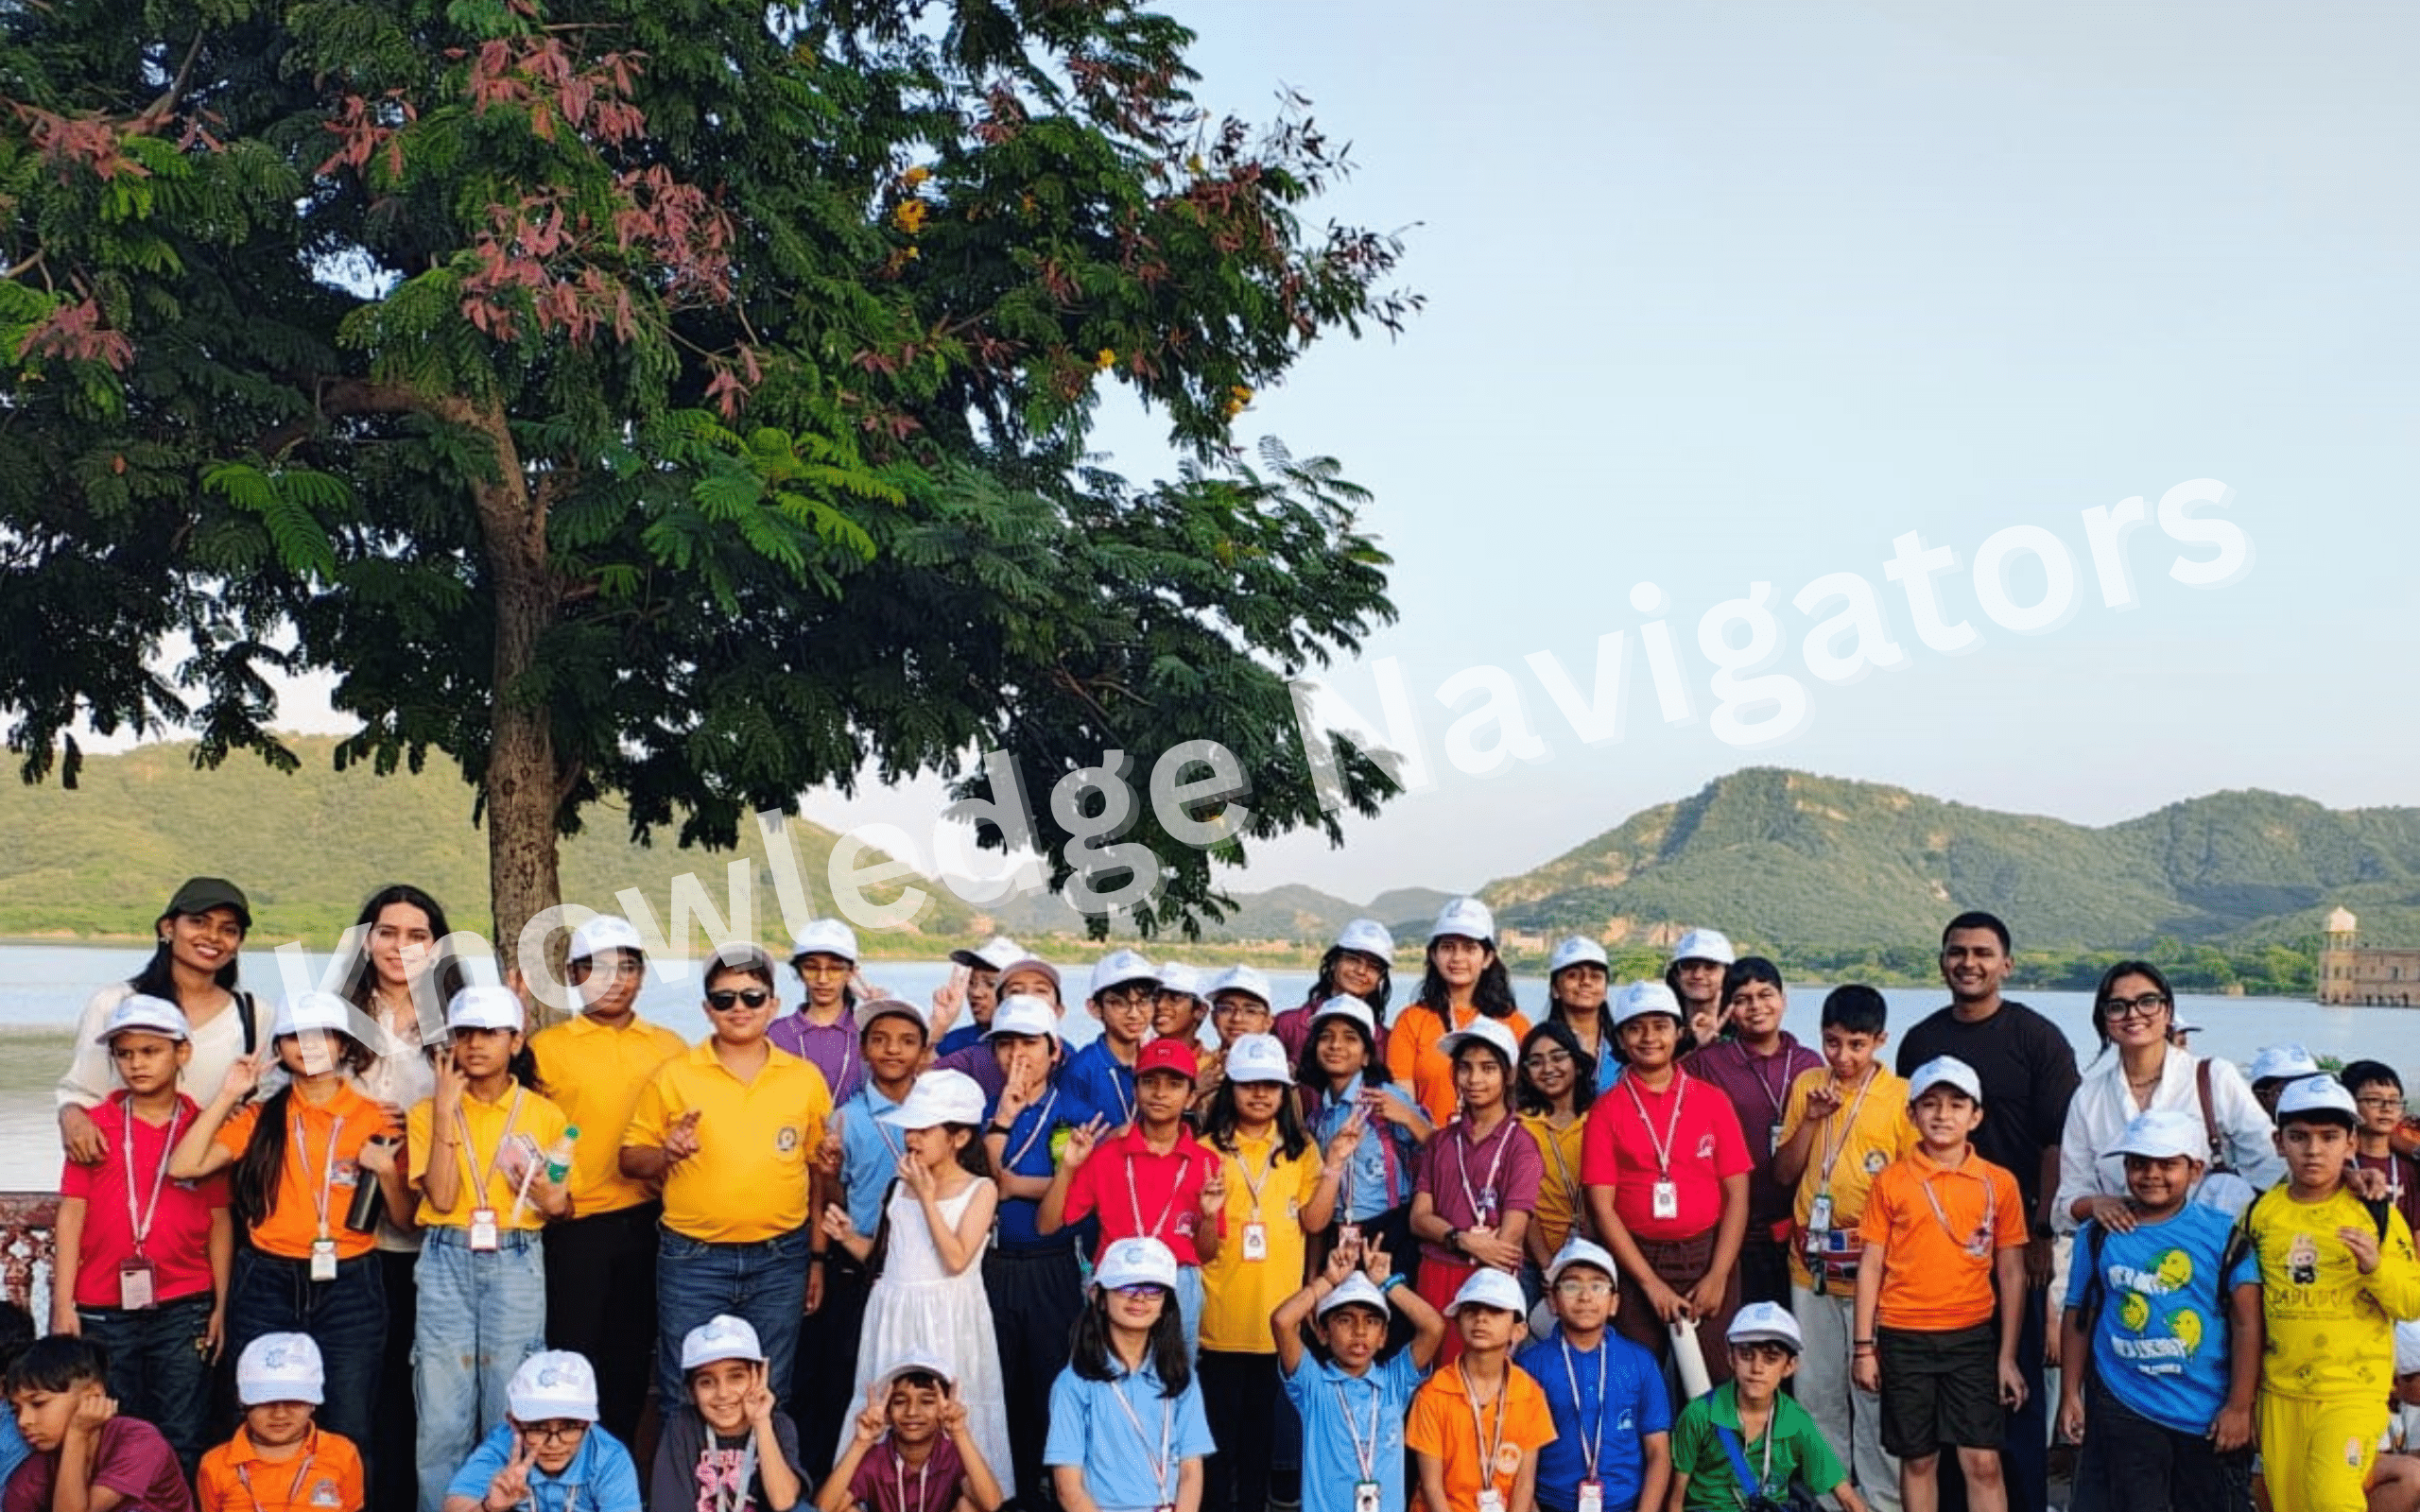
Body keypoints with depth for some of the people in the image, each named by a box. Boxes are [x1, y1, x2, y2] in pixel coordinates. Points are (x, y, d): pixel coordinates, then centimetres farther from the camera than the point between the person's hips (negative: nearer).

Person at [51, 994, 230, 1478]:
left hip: (184, 1310, -1)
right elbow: (72, 1214, 1)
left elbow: (219, 1221, 3)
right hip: (103, 1311, 1)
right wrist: (63, 1303, -4)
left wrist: (221, 1304, 1)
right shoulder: (95, 1126, 2)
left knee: (182, 1443, 4)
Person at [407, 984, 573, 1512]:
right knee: (443, 1412, 1)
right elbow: (440, 1198, -10)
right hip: (447, 1263, 0)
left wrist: (551, 1199, -14)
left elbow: (564, 1206, 9)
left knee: (512, 1409, 2)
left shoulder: (544, 1115, 4)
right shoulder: (429, 1112, 3)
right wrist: (446, 1113, -12)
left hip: (517, 1264, 0)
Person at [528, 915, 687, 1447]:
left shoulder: (669, 1047, 7)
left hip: (647, 1222, 3)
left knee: (631, 1357, 12)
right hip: (575, 1223, -2)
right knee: (573, 1355, 3)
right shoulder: (547, 1047, 0)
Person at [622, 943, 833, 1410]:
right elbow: (630, 1160, 4)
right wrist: (665, 1153, -18)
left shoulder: (805, 1078, 5)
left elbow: (820, 1170, 10)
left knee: (769, 1397, 12)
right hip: (692, 1259, -1)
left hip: (779, 1261, 1)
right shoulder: (672, 1076, 0)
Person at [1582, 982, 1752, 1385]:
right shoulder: (1607, 1110, 2)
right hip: (1635, 1260, -1)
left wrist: (1718, 1276, -6)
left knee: (1713, 1382, 0)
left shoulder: (1713, 1101, 5)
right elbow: (1601, 1205, -3)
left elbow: (1737, 1193, 3)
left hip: (1707, 1257, 1)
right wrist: (1650, 1282, -9)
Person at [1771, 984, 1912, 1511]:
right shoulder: (1807, 1086, 5)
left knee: (1875, 1390, 2)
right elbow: (1783, 1173, 6)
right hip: (1810, 1265, 4)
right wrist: (1809, 1120, -8)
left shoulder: (1903, 1097, -6)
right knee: (1815, 1390, 11)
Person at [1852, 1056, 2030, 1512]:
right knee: (1918, 1459, 9)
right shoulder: (1891, 1180, -1)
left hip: (1972, 1337, 0)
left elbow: (2011, 1274, 4)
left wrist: (2008, 1355, 2)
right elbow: (1871, 1265, 2)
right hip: (1904, 1338, 0)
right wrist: (1864, 1346, -1)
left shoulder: (1999, 1183, 1)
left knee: (1982, 1460, -2)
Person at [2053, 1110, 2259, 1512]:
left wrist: (2240, 1405, -8)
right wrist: (2070, 1394, 6)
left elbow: (2246, 1322, -4)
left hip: (2210, 1414, -1)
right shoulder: (2098, 1235, 3)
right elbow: (2078, 1317, 9)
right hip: (2123, 1410, 1)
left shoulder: (2223, 1233, -2)